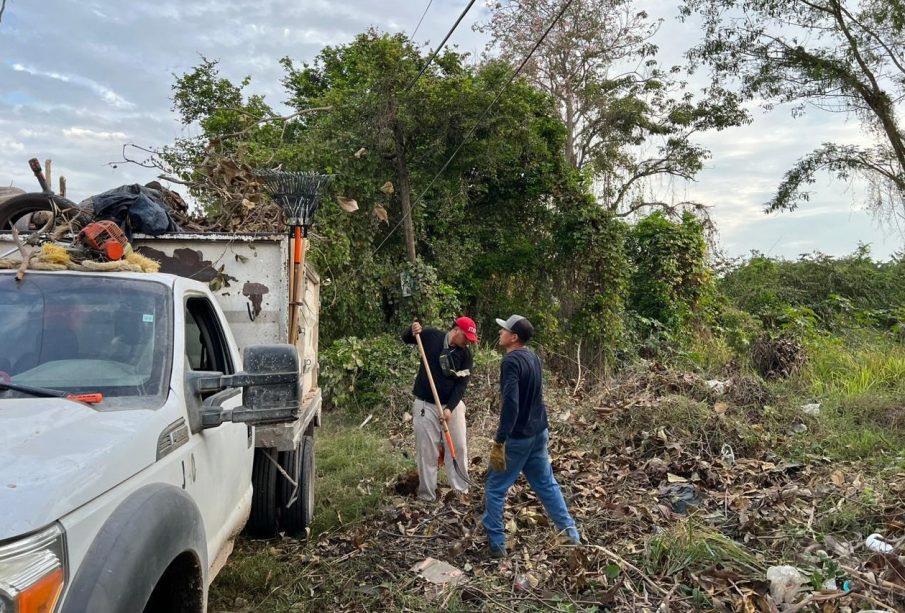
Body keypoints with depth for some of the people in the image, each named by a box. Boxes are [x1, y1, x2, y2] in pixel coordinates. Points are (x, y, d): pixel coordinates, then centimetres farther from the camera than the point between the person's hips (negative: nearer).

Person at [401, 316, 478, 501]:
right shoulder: (431, 336, -7)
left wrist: (450, 408, -20)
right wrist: (412, 331, -14)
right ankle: (427, 495, 13)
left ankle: (462, 490, 24)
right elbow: (405, 339, 10)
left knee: (459, 447, 8)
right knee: (427, 450, 2)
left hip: (453, 405, 2)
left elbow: (462, 384, -10)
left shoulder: (466, 354, -5)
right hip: (426, 405, -2)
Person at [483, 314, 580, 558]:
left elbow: (511, 405, -28)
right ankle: (571, 534, 25)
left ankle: (496, 544, 14)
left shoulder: (511, 361, -21)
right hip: (539, 432, 8)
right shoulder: (534, 358, 7)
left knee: (495, 488, 6)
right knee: (546, 483, 19)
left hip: (518, 437, -8)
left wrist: (499, 441, -26)